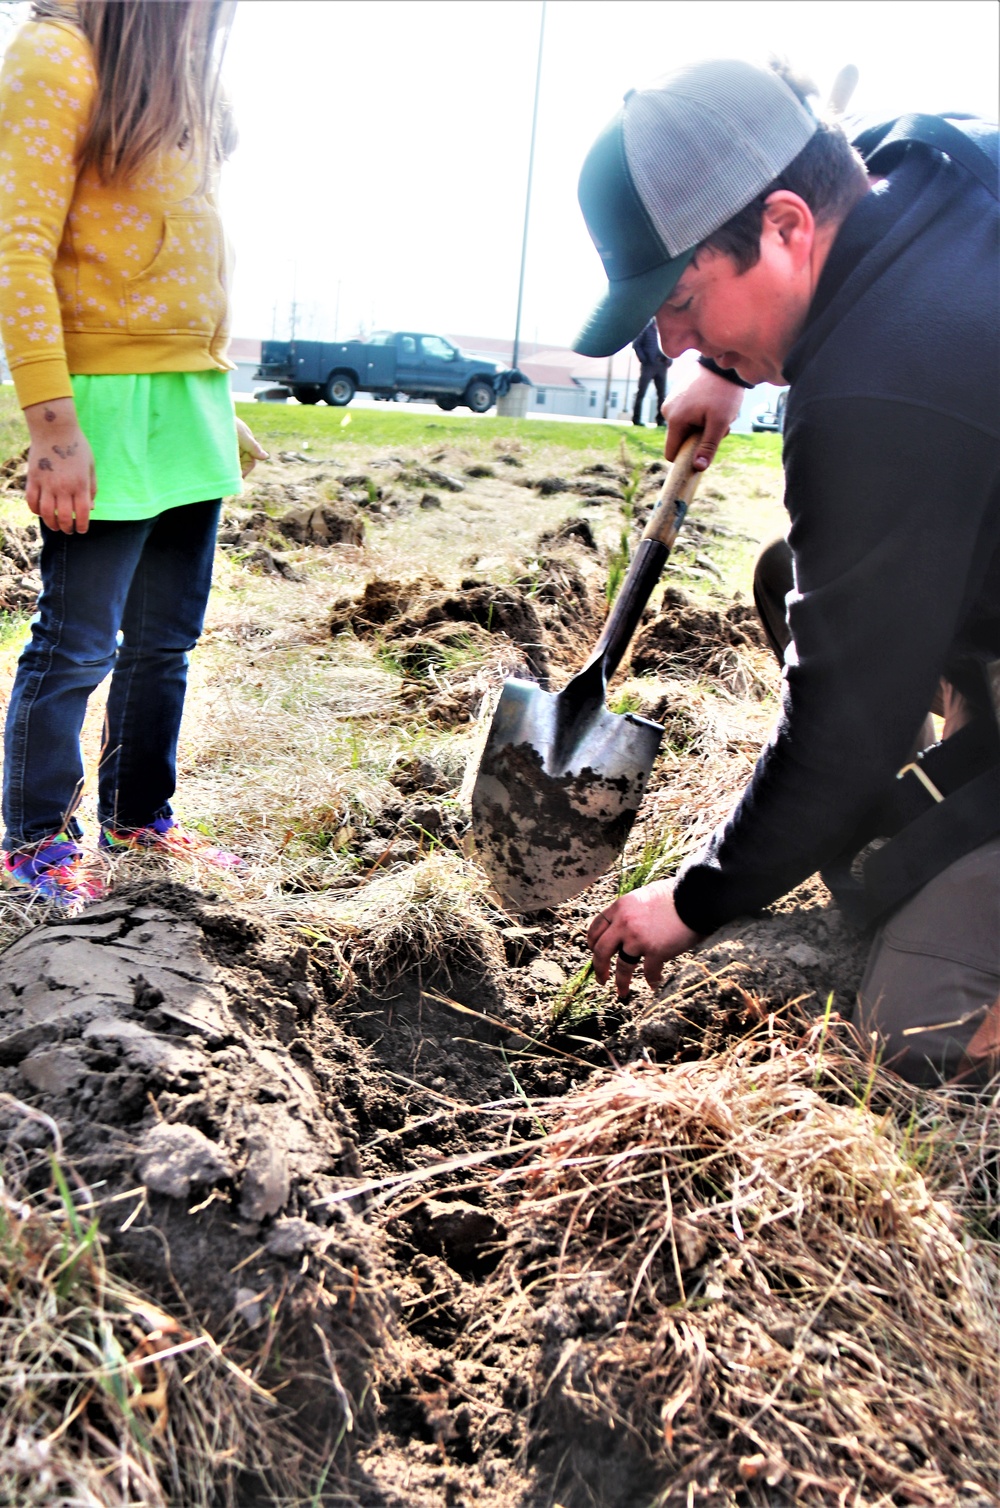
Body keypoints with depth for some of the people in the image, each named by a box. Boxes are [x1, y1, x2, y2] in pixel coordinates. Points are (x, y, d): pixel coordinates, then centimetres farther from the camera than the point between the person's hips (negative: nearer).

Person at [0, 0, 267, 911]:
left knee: (167, 636, 12)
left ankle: (138, 815, 27)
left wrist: (216, 405, 14)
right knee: (78, 643, -1)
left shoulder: (174, 81, 19)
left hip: (193, 399, 8)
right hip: (107, 399, -8)